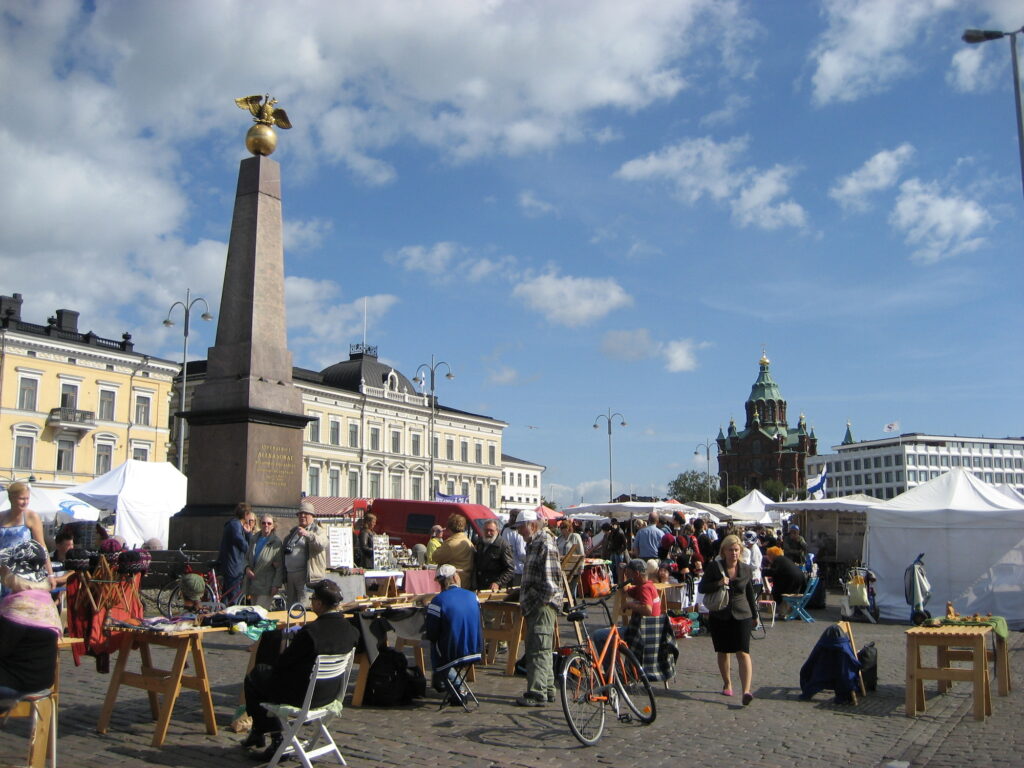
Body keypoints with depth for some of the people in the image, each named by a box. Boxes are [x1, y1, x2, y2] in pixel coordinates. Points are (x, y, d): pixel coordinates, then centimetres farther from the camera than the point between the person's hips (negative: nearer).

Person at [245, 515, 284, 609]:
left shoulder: (276, 543, -5)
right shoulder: (254, 540, 12)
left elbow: (279, 567, -7)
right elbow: (247, 557, 21)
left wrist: (276, 585, -13)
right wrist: (247, 568, -1)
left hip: (266, 586, -6)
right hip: (253, 583, 6)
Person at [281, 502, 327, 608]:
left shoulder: (318, 530, 0)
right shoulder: (293, 531, 22)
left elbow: (322, 544, -22)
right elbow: (284, 550, 33)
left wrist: (307, 534, -34)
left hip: (306, 575, -7)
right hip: (289, 574, 7)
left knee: (304, 608, -14)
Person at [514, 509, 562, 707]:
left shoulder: (545, 545, -15)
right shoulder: (533, 544, 18)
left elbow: (552, 580, -21)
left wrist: (540, 601, -18)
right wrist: (523, 595, 20)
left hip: (543, 606, -11)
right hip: (534, 606, 11)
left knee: (538, 650, -8)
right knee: (540, 649, 16)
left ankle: (537, 693, -4)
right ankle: (547, 690, 24)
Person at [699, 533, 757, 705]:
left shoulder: (746, 569, 3)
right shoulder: (714, 567, -3)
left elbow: (750, 593, 13)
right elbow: (702, 587, -4)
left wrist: (755, 614, 16)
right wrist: (719, 583, -20)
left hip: (742, 615, 0)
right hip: (719, 616, 1)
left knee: (743, 653, -12)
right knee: (723, 652, 12)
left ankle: (746, 691, -19)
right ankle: (727, 684, 31)